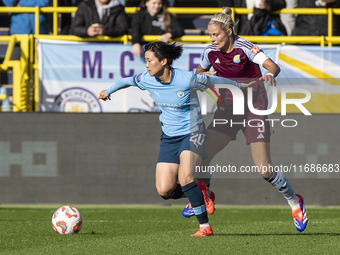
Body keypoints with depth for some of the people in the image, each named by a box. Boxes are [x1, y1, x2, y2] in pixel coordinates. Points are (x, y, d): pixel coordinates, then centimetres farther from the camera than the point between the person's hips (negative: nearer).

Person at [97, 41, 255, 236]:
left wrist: (240, 85, 11)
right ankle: (198, 194, 22)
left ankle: (205, 227, -18)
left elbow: (213, 80, -4)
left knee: (185, 177, -28)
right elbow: (128, 81, 16)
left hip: (192, 133, -5)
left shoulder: (186, 79, -20)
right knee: (164, 191, -9)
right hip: (169, 137, 5)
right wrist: (108, 91, 33)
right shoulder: (147, 80, -6)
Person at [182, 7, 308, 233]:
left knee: (264, 169, -13)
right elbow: (199, 71, 19)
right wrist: (205, 75, -4)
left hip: (254, 108, -5)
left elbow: (273, 66, -26)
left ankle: (294, 202, 11)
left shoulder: (244, 48, -16)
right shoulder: (211, 52, 0)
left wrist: (270, 75, -49)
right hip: (228, 108, 5)